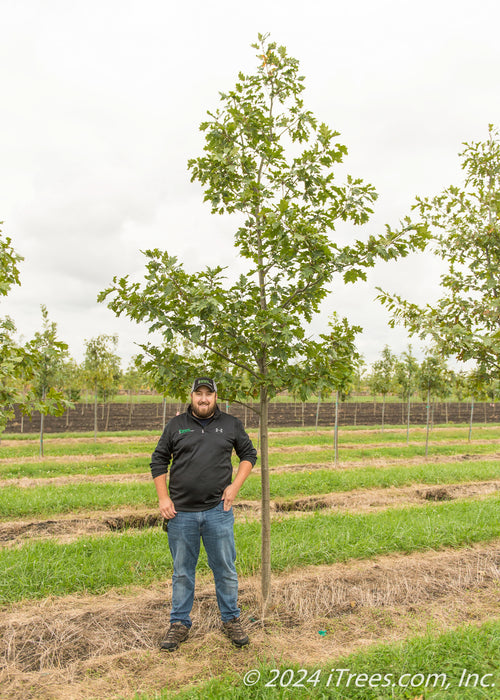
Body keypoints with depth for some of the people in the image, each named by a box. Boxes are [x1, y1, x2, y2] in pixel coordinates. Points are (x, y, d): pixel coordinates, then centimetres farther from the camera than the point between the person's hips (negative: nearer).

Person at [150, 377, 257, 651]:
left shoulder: (231, 424, 6)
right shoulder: (176, 425, 5)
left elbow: (249, 454, 13)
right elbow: (158, 461, 9)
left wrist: (235, 486, -1)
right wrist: (163, 498, 0)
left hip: (218, 511, 0)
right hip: (181, 513, 0)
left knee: (225, 569, 8)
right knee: (182, 572, 11)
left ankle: (231, 620, 26)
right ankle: (180, 624, 26)